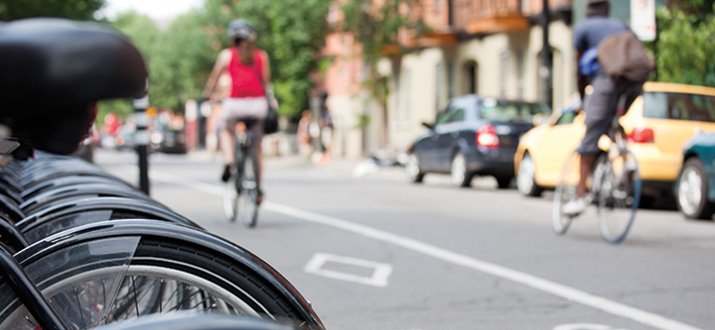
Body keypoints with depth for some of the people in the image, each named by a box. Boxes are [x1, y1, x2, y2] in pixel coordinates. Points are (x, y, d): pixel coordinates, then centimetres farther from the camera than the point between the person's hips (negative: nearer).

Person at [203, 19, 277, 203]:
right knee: (256, 148, 16)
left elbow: (214, 78, 11)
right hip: (258, 103, 2)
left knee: (225, 130, 29)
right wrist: (272, 100, 24)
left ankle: (229, 161, 4)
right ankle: (258, 189, 15)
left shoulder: (226, 54, 7)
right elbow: (267, 83, 10)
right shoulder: (262, 55, 12)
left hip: (235, 103, -2)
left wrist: (208, 94, 28)